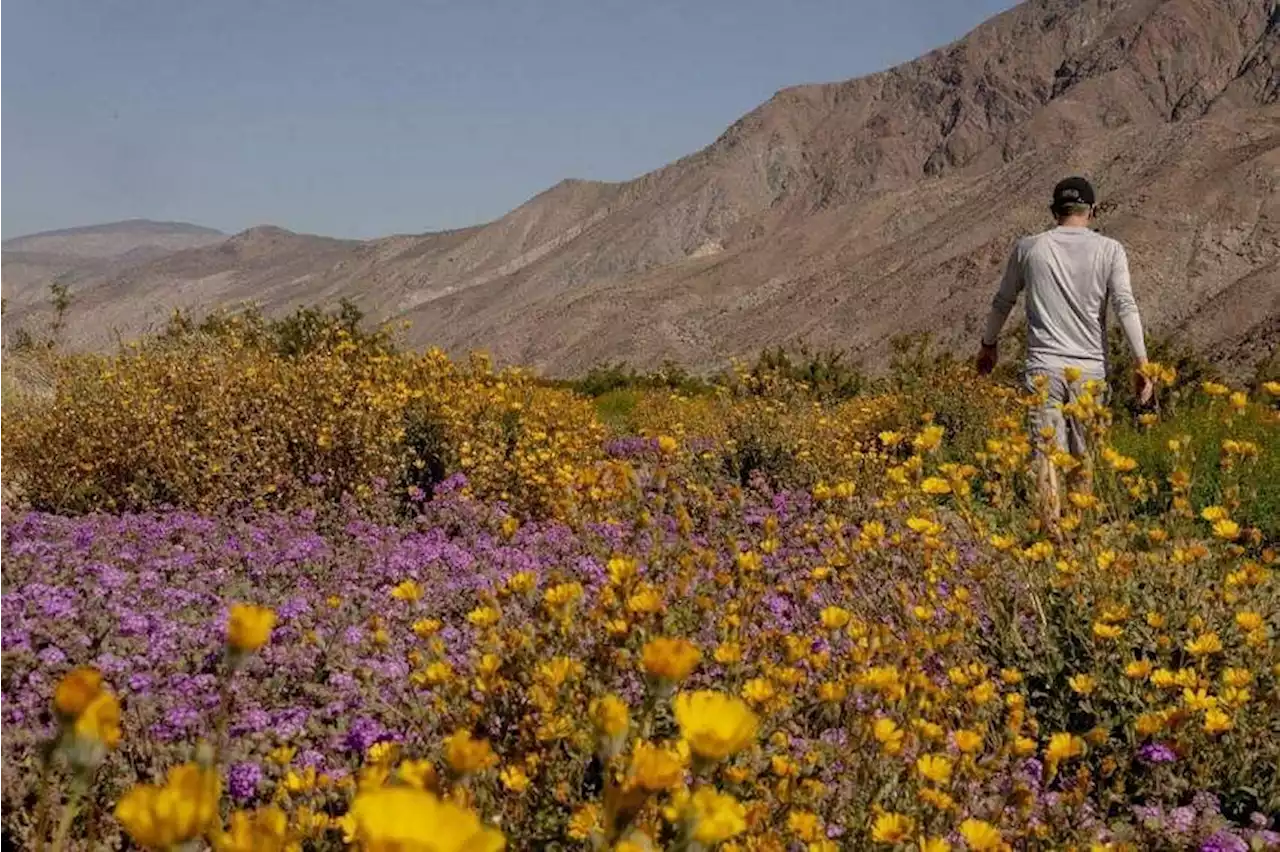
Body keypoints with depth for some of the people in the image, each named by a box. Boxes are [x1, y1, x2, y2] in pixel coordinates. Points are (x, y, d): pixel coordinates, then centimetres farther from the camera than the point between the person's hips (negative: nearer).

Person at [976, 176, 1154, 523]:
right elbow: (1125, 306, -6)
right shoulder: (1109, 250, 4)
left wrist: (988, 344, 34)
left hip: (1043, 367, 0)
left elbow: (1003, 302, 18)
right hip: (1090, 368, 0)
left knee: (1047, 454, -6)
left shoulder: (1029, 248, 8)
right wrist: (1142, 363, -6)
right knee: (1085, 456, 10)